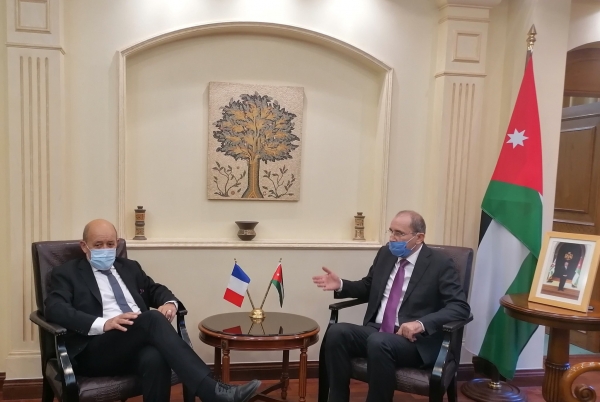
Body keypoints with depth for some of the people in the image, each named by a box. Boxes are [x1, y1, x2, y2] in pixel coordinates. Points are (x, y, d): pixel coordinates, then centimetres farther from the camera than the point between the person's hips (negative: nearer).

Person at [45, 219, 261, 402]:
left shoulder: (129, 267, 25)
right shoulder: (66, 273, 10)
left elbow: (155, 289, 25)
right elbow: (55, 310, -7)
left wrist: (170, 303, -2)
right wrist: (103, 323, -24)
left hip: (137, 345, 4)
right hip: (96, 350, -4)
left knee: (155, 359, -36)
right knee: (152, 318, -33)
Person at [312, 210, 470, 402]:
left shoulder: (440, 264, -5)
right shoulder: (385, 253, 10)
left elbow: (460, 307, -12)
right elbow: (368, 287, 24)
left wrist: (422, 323, -27)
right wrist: (341, 285, 4)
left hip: (415, 340, -5)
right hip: (375, 331, 5)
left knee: (379, 343, -36)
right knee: (336, 333, -22)